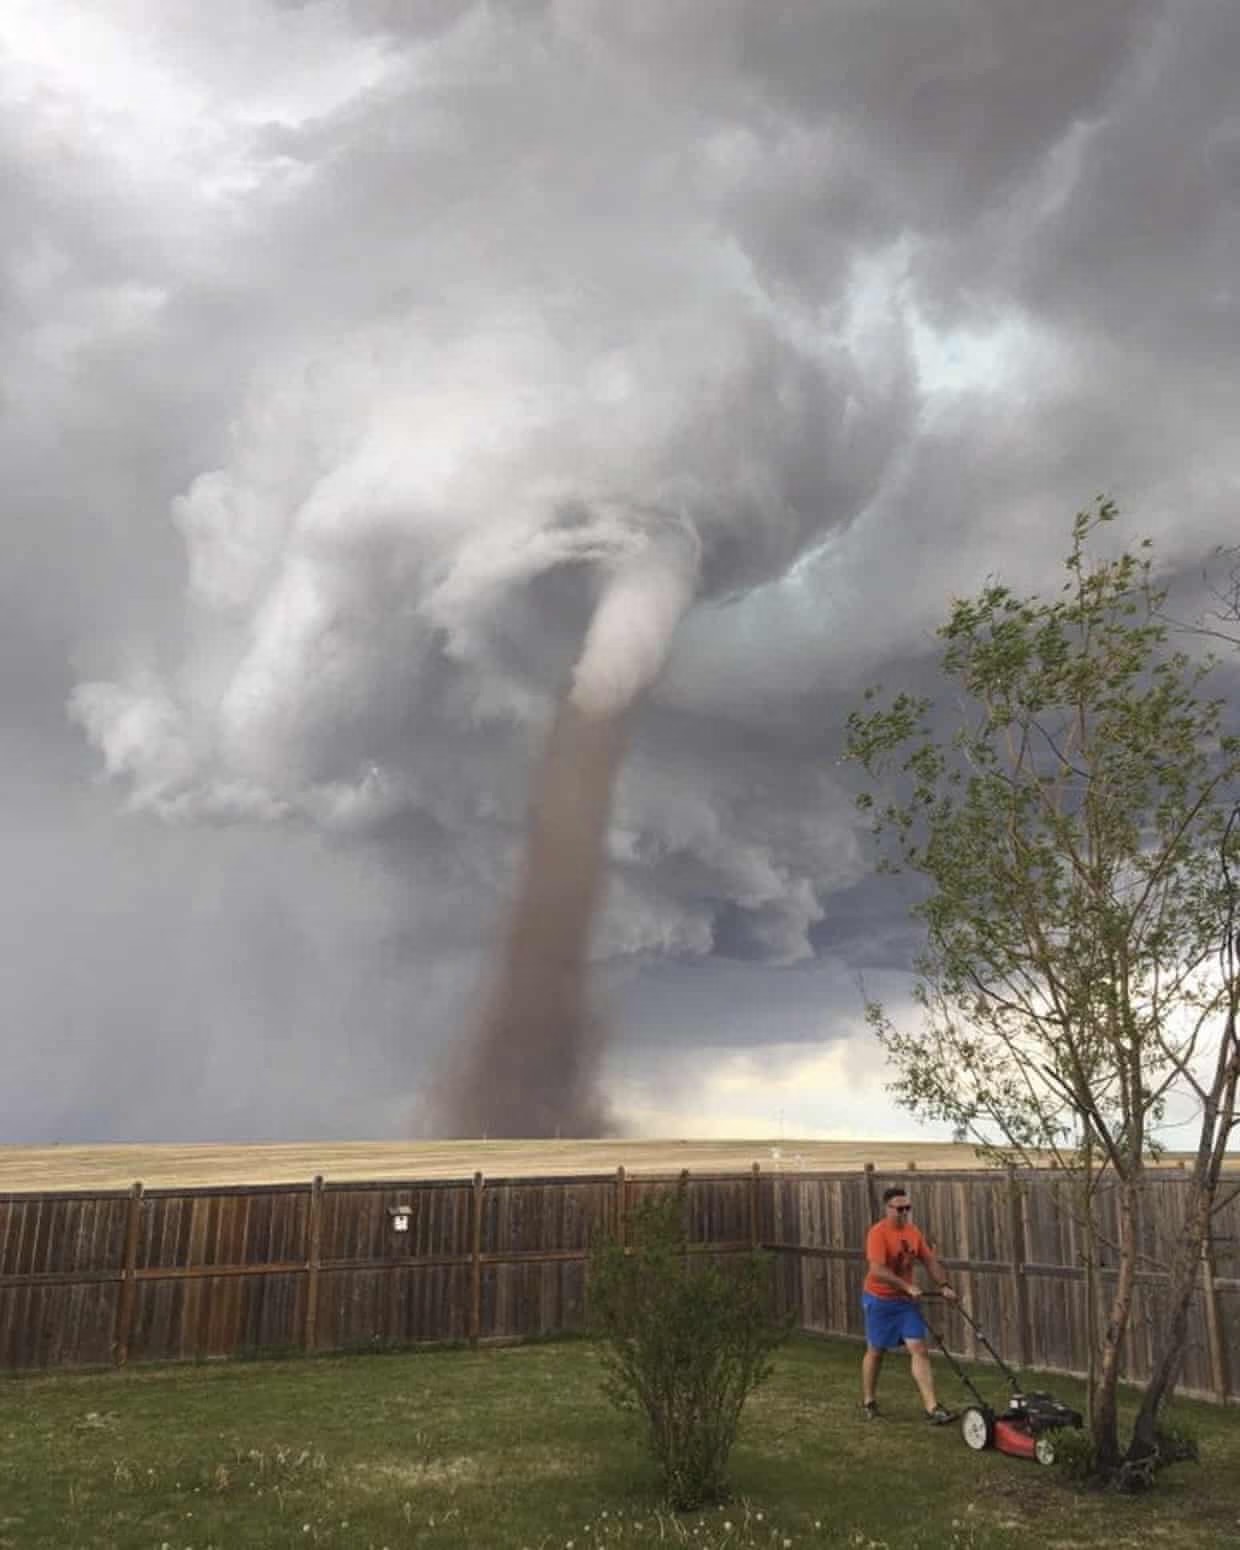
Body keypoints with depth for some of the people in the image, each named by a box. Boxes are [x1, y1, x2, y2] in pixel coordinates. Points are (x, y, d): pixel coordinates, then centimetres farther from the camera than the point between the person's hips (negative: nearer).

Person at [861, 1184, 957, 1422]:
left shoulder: (913, 1232, 1)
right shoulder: (878, 1233, -21)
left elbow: (930, 1260, 9)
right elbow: (878, 1271, -28)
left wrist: (943, 1286, -3)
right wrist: (908, 1286, -29)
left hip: (906, 1300, 5)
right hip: (880, 1300, -5)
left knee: (919, 1350, -3)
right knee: (875, 1351, 9)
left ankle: (933, 1409, -4)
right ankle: (868, 1402, 26)